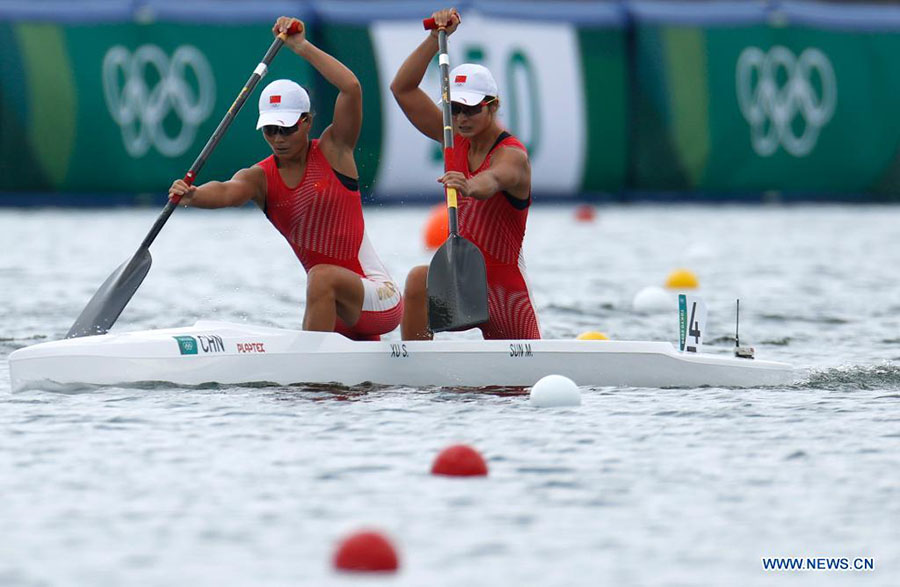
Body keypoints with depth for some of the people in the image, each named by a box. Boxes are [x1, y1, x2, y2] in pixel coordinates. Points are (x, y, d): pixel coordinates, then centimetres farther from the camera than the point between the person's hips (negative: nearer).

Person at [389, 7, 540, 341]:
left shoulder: (513, 155, -16)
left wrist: (469, 186, -65)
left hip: (505, 293, -3)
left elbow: (492, 180, -42)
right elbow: (402, 89, -4)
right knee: (419, 281, -31)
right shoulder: (456, 140, 3)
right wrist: (437, 38, -15)